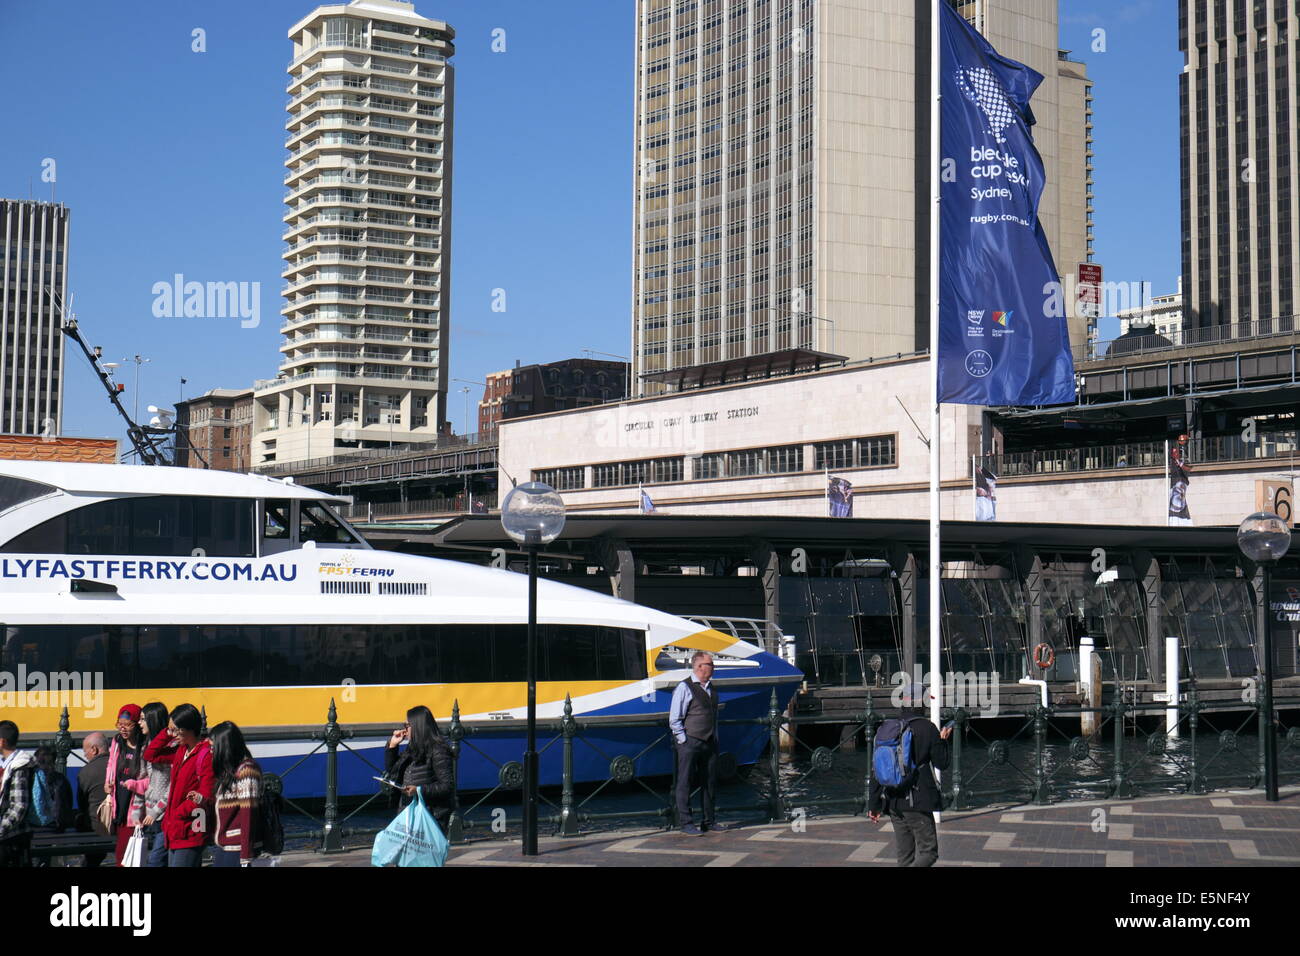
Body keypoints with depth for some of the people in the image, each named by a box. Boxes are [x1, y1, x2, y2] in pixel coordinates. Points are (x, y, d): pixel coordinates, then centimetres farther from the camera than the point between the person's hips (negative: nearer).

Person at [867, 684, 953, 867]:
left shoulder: (886, 729, 6)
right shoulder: (927, 729, -8)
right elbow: (942, 763, -2)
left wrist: (873, 804, 12)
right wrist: (943, 741, 15)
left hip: (893, 802, 6)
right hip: (917, 802, -6)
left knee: (905, 856, 14)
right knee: (928, 852, 0)